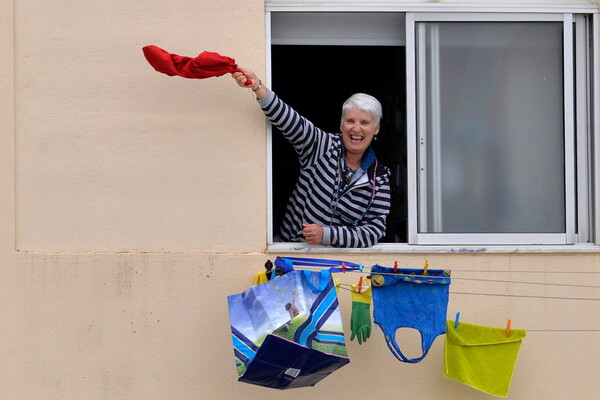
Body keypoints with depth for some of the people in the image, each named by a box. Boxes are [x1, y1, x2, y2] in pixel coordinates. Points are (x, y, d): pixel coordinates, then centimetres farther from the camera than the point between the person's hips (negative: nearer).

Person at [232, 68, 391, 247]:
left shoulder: (380, 178, 3)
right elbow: (290, 121, -15)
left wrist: (326, 234, -17)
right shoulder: (323, 145, 0)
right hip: (287, 247, 1)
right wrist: (256, 85, -31)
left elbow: (374, 230, -3)